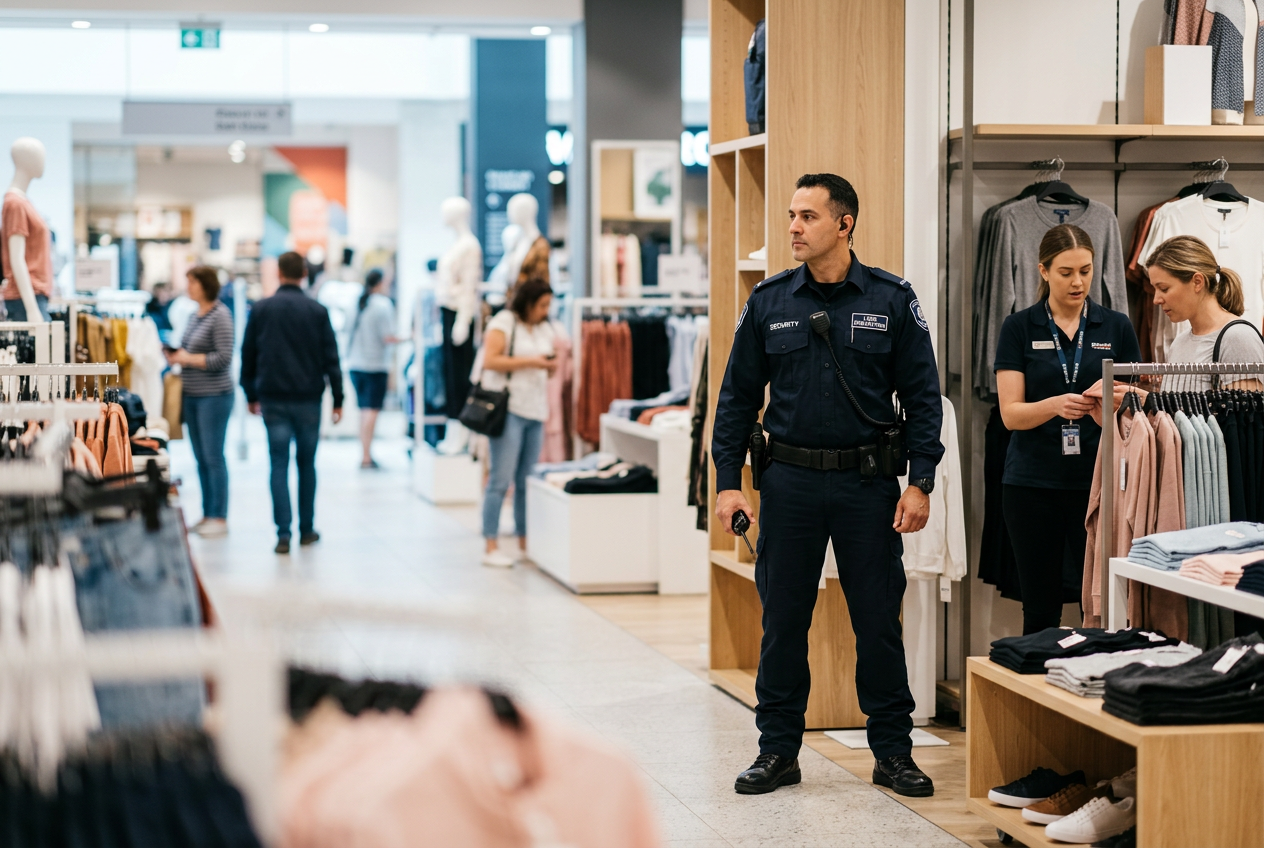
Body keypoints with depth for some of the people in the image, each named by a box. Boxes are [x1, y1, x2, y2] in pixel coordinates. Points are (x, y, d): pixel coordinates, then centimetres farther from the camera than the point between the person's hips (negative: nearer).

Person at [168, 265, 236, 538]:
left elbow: (223, 357, -18)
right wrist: (176, 355, 5)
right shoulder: (195, 316, 14)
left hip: (214, 396, -9)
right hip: (193, 396, 9)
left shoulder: (220, 316, -12)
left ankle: (219, 518, 1)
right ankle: (207, 514, 17)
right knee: (201, 458, 11)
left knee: (213, 457, -5)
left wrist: (188, 359, -15)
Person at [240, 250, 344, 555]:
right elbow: (330, 358, -1)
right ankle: (307, 529, 18)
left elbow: (248, 356, 7)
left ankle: (283, 533, -10)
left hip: (272, 398, 0)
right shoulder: (317, 311, -1)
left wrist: (251, 395, 16)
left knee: (279, 464, -1)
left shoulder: (261, 309, 2)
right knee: (306, 463, 12)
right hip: (307, 398, 0)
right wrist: (337, 400, 4)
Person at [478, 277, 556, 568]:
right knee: (501, 479, -8)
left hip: (535, 411, 7)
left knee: (527, 481, 7)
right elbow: (490, 360, -13)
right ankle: (491, 547, -6)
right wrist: (529, 361, -13)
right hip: (508, 409, -7)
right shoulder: (503, 323, -4)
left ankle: (524, 543, 14)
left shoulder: (545, 329, 18)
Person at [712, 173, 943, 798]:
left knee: (879, 622, 4)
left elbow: (923, 397, 2)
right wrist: (728, 481, 0)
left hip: (867, 482, -1)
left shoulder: (891, 300, 0)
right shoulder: (769, 302, 4)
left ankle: (893, 752, 15)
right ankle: (778, 750, 17)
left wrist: (920, 483, -6)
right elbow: (738, 396, 8)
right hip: (790, 481, 1)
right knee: (783, 619, 6)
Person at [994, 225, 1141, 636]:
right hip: (1033, 484, -1)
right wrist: (1056, 406, -25)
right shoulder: (1019, 328, 2)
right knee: (1040, 609, 4)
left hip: (1097, 480, 1)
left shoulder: (1116, 327, 6)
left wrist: (1118, 403, -18)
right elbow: (1011, 413, -5)